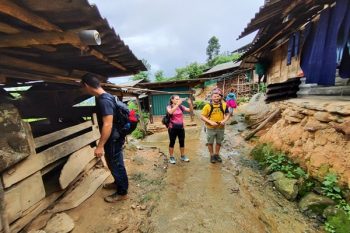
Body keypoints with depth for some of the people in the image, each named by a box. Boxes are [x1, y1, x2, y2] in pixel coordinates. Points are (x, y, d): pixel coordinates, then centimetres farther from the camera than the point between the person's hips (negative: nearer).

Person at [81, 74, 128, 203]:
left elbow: (107, 125, -29)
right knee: (114, 163, 24)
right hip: (114, 137, 10)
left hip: (113, 139, -10)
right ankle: (118, 183, 45)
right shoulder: (105, 97, 8)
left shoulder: (104, 101, -25)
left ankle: (122, 192, 25)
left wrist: (100, 146, -24)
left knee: (116, 165, 6)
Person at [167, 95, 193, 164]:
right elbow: (170, 112, -29)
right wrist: (177, 104, -32)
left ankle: (182, 156, 30)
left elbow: (190, 110, -2)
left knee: (182, 142, 13)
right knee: (172, 142, 7)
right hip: (172, 128, -4)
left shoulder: (181, 107, 3)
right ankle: (171, 157, 23)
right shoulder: (169, 107, -6)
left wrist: (190, 103, -19)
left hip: (181, 127, 4)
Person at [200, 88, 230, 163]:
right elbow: (202, 116, -13)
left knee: (219, 142, 19)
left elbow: (227, 114, 7)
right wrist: (210, 122, -24)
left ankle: (217, 154, 41)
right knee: (210, 142, 12)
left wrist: (224, 120, -12)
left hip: (221, 128, 3)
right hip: (211, 128, -3)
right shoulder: (208, 106, -15)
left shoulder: (224, 105, -4)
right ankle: (212, 155, 34)